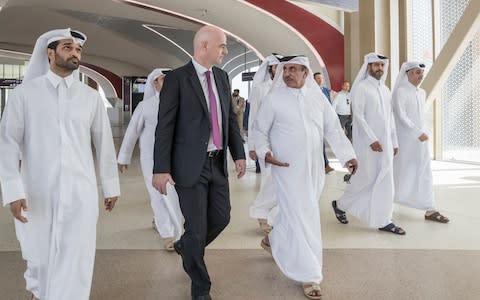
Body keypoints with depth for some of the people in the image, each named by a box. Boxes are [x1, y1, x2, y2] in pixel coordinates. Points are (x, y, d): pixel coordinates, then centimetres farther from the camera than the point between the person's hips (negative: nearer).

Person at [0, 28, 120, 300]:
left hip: (81, 193, 1)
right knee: (40, 256, 16)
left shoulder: (91, 97, 4)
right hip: (38, 194, 0)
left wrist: (111, 186, 11)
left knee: (76, 263, -1)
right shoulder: (25, 93, -1)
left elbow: (104, 143, 8)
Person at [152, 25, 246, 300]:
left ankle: (186, 247, 44)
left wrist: (239, 153, 6)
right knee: (197, 228, 3)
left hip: (217, 162, 6)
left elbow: (231, 118, 13)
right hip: (191, 165, -6)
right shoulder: (177, 78, -9)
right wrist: (161, 169, -14)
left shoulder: (222, 77, 10)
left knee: (222, 217, 13)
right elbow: (165, 126, -11)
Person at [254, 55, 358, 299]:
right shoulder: (273, 99, -6)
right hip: (287, 168, -4)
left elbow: (333, 129, 4)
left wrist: (347, 155, -4)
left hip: (314, 168, 5)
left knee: (300, 214, 18)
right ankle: (309, 275, 9)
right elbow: (260, 129, 0)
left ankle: (273, 240, 45)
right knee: (300, 218, -3)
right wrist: (264, 152, -17)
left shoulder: (317, 97, 4)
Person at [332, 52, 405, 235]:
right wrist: (372, 139, -21)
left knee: (385, 182, 5)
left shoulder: (385, 89, 14)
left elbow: (390, 117, 16)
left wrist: (394, 142, 13)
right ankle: (340, 204, 21)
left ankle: (383, 221, 12)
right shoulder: (361, 88, -8)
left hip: (385, 142, 7)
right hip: (367, 142, -7)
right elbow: (358, 115, -15)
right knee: (366, 178, 0)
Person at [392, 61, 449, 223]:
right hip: (404, 139, -7)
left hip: (420, 138, 7)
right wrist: (418, 133, -20)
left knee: (424, 173, 3)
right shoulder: (400, 91, -11)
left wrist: (422, 132, 14)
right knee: (400, 172, 4)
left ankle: (430, 210, 5)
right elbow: (401, 116, -18)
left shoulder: (422, 92, 12)